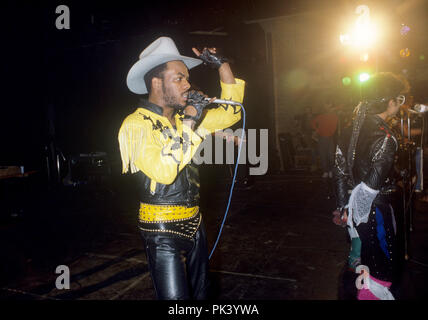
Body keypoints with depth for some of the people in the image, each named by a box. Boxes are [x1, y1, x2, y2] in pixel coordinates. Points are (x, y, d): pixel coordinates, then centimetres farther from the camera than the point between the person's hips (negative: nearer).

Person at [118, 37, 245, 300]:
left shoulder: (184, 117, 8)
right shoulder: (136, 124, -13)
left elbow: (231, 112, 12)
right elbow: (164, 171, -29)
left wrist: (222, 64, 6)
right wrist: (189, 121, -24)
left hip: (194, 223, 7)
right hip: (163, 230, -7)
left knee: (200, 293, 20)